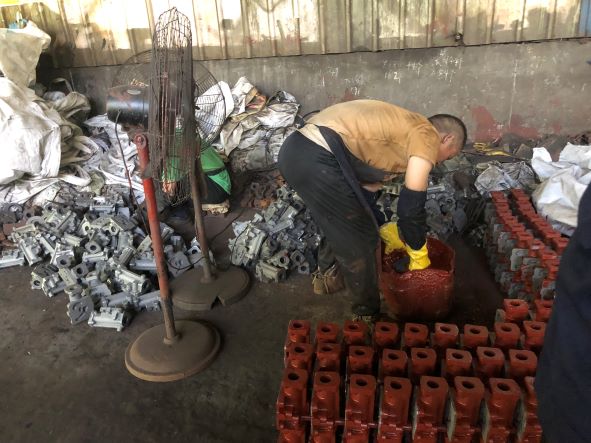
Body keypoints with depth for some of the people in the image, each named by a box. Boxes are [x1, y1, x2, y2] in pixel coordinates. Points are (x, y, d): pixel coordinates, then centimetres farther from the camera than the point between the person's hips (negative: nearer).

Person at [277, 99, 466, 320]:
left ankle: (326, 276, 51)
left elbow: (367, 181, 29)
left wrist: (385, 230, 32)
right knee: (361, 241, 10)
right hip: (318, 160, -10)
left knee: (342, 221, 31)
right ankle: (367, 314, 30)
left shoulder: (401, 127, 29)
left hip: (294, 149, 10)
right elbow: (411, 206, -1)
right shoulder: (427, 136, 3)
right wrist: (419, 256, 14)